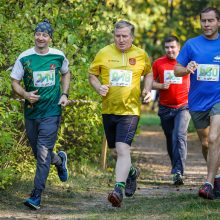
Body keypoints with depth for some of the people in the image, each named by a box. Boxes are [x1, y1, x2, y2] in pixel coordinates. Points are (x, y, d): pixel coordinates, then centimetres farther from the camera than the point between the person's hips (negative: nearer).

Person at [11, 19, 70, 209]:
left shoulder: (59, 56, -1)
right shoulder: (24, 58, -3)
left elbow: (66, 73, 19)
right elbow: (15, 82, 3)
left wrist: (65, 95, 4)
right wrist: (26, 95, -17)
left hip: (52, 111, -2)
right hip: (31, 112, 2)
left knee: (43, 153, -11)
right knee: (38, 153, 13)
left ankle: (36, 196, -8)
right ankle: (60, 160, 47)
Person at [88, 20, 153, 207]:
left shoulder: (141, 55, 2)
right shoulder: (104, 53, 1)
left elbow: (148, 73, 19)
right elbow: (92, 74, 12)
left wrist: (148, 90, 2)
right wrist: (98, 87, -8)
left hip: (130, 110, -3)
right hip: (109, 109, 3)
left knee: (123, 148, -19)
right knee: (117, 148, 17)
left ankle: (119, 188, -23)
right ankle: (131, 172, 45)